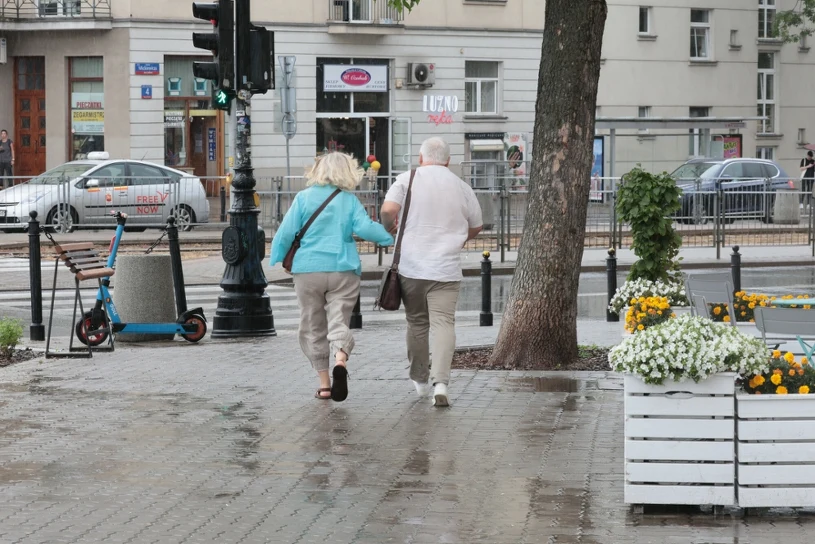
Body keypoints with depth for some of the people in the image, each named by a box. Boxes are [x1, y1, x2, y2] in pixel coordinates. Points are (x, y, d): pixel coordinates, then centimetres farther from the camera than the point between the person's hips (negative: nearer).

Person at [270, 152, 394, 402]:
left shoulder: (304, 198, 3)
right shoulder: (350, 200, 3)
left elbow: (286, 232, 0)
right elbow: (365, 228, -10)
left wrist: (278, 259, 12)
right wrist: (391, 236, 2)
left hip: (308, 270, 1)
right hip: (343, 270, 0)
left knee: (313, 327, 11)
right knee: (339, 322, -2)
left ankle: (324, 383, 11)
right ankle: (340, 362, -33)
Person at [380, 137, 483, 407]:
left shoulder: (408, 179, 0)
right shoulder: (461, 187, 8)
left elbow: (388, 210, -13)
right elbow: (476, 226, 18)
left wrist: (390, 227, 8)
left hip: (412, 266, 0)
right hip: (446, 268, 0)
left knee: (417, 323, 15)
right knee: (444, 323, -5)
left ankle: (420, 380, 28)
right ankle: (440, 383, -21)